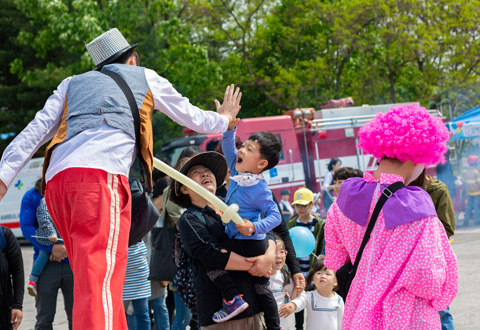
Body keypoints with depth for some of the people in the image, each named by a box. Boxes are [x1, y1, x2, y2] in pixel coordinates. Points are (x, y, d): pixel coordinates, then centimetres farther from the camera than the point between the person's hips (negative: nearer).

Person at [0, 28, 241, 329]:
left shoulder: (72, 84, 33)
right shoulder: (145, 78, 27)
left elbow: (35, 131, 19)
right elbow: (192, 117, 38)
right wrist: (224, 119, 57)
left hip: (57, 179, 5)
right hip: (102, 173, -5)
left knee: (91, 278, 13)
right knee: (101, 279, -19)